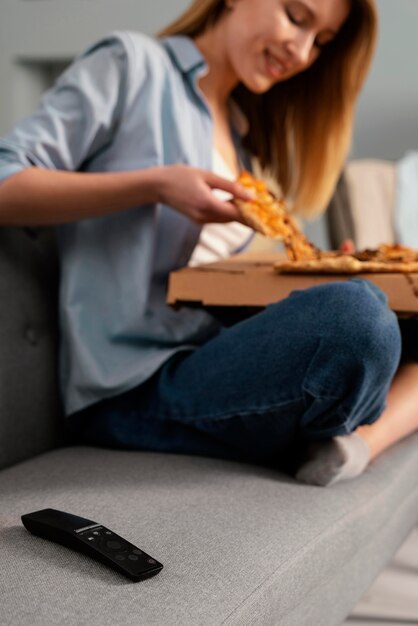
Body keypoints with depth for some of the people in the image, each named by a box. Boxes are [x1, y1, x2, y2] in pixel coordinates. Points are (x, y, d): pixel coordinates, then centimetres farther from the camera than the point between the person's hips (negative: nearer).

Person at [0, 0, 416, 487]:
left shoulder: (244, 133, 24)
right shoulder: (133, 63, 2)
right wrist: (155, 185, -16)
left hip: (210, 362, 8)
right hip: (133, 389, -8)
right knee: (356, 316, -31)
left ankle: (358, 441, -21)